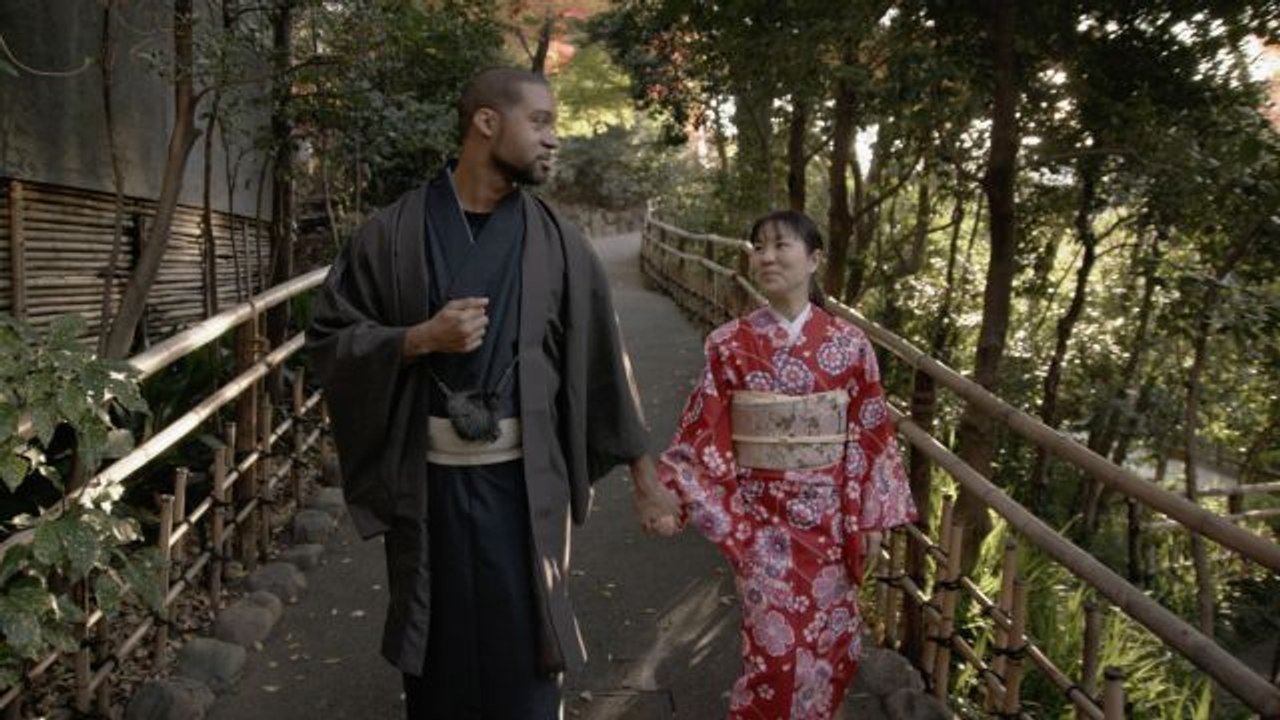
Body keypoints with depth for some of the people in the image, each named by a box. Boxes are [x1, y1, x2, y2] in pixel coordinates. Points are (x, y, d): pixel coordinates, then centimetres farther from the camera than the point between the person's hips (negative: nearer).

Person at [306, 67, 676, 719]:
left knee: (522, 656, 6)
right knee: (438, 655, 14)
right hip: (426, 478, 0)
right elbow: (327, 338, 1)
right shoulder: (394, 232, -3)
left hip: (525, 479, 1)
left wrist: (642, 468, 7)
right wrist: (419, 338, -17)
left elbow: (601, 357, 5)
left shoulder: (557, 242, 1)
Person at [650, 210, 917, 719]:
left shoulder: (848, 345, -4)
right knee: (774, 645, -1)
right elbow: (703, 431, -4)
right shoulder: (731, 345, -6)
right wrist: (669, 494, -14)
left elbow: (871, 435, 0)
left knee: (828, 641, 13)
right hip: (761, 518, -1)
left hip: (828, 517, 2)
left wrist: (872, 515, 1)